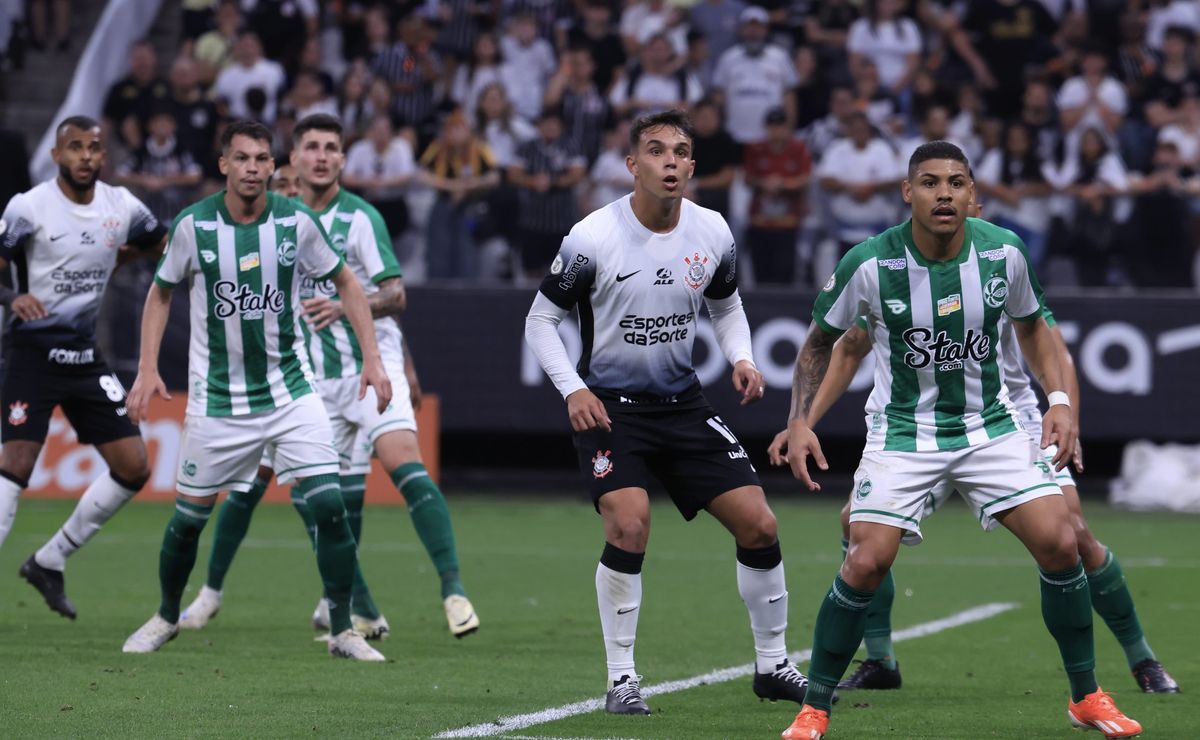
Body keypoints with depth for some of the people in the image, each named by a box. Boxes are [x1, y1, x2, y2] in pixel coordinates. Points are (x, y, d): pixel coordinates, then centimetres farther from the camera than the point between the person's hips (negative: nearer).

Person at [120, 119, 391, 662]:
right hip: (216, 398, 0)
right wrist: (147, 369, -1)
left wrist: (372, 358, 0)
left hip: (290, 390, 0)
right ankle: (166, 617, 31)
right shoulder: (193, 225, -8)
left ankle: (342, 631, -2)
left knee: (329, 504, -13)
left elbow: (345, 283, 7)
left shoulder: (297, 222, -7)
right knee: (190, 515, 5)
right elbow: (161, 292, 7)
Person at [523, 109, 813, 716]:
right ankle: (621, 678, -10)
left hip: (682, 404, 5)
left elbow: (727, 305, 17)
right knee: (629, 526, -25)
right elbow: (540, 320, -4)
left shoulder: (712, 233, -2)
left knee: (759, 525, -1)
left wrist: (742, 359, -2)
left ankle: (772, 665, 18)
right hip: (609, 407, -4)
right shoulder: (592, 238, -14)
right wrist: (573, 390, -17)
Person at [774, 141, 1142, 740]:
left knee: (1059, 543, -10)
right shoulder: (870, 264, -17)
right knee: (866, 562, -18)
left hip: (989, 426, 2)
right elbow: (821, 340, 1)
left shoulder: (1004, 253, -10)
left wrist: (1059, 399, -1)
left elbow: (1030, 326, 11)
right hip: (902, 433, -2)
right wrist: (799, 421, -9)